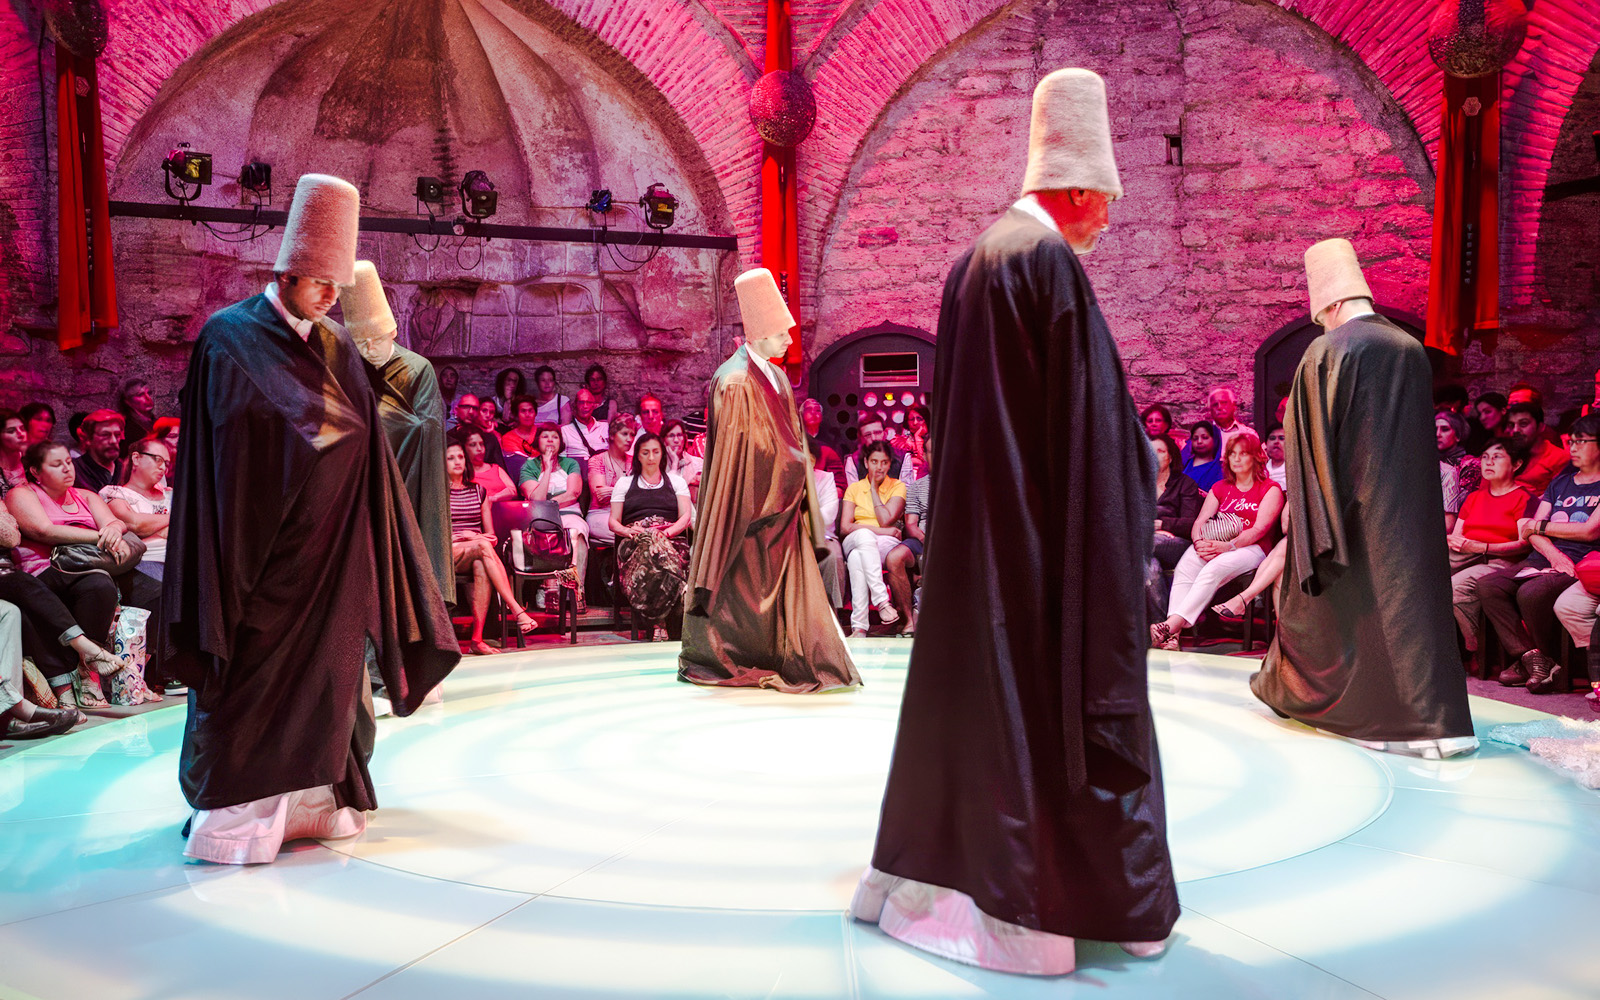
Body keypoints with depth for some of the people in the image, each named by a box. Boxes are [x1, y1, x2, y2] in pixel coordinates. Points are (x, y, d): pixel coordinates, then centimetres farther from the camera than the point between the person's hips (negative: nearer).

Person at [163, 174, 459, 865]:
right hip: (261, 542, -5)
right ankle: (235, 811, 10)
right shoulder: (229, 338, -4)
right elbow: (221, 454, -8)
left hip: (328, 548, 5)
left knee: (326, 666, 8)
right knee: (253, 674, -1)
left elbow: (364, 441, 12)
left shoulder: (337, 347, 12)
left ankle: (314, 796, 18)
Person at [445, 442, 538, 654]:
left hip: (477, 553, 2)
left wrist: (488, 539, -5)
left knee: (481, 566, -37)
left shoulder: (478, 490, 21)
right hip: (449, 553, -2)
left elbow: (490, 532, 19)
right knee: (483, 546, -36)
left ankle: (477, 638, -42)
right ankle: (516, 610, -44)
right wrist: (463, 535, -13)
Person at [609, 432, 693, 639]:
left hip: (671, 539, 0)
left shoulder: (676, 481, 25)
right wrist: (628, 531, -9)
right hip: (635, 542, 0)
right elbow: (613, 521, 16)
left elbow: (686, 516, 10)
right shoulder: (625, 483, 25)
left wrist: (668, 531, -12)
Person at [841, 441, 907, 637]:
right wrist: (882, 530, -11)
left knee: (856, 557, -37)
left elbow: (885, 520, -8)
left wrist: (874, 489, 1)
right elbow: (845, 527, 0)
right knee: (864, 535, -38)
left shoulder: (897, 486, 9)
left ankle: (859, 626, -44)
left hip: (887, 546, -1)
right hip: (854, 543, 1)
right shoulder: (854, 488, 14)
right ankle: (882, 601, -48)